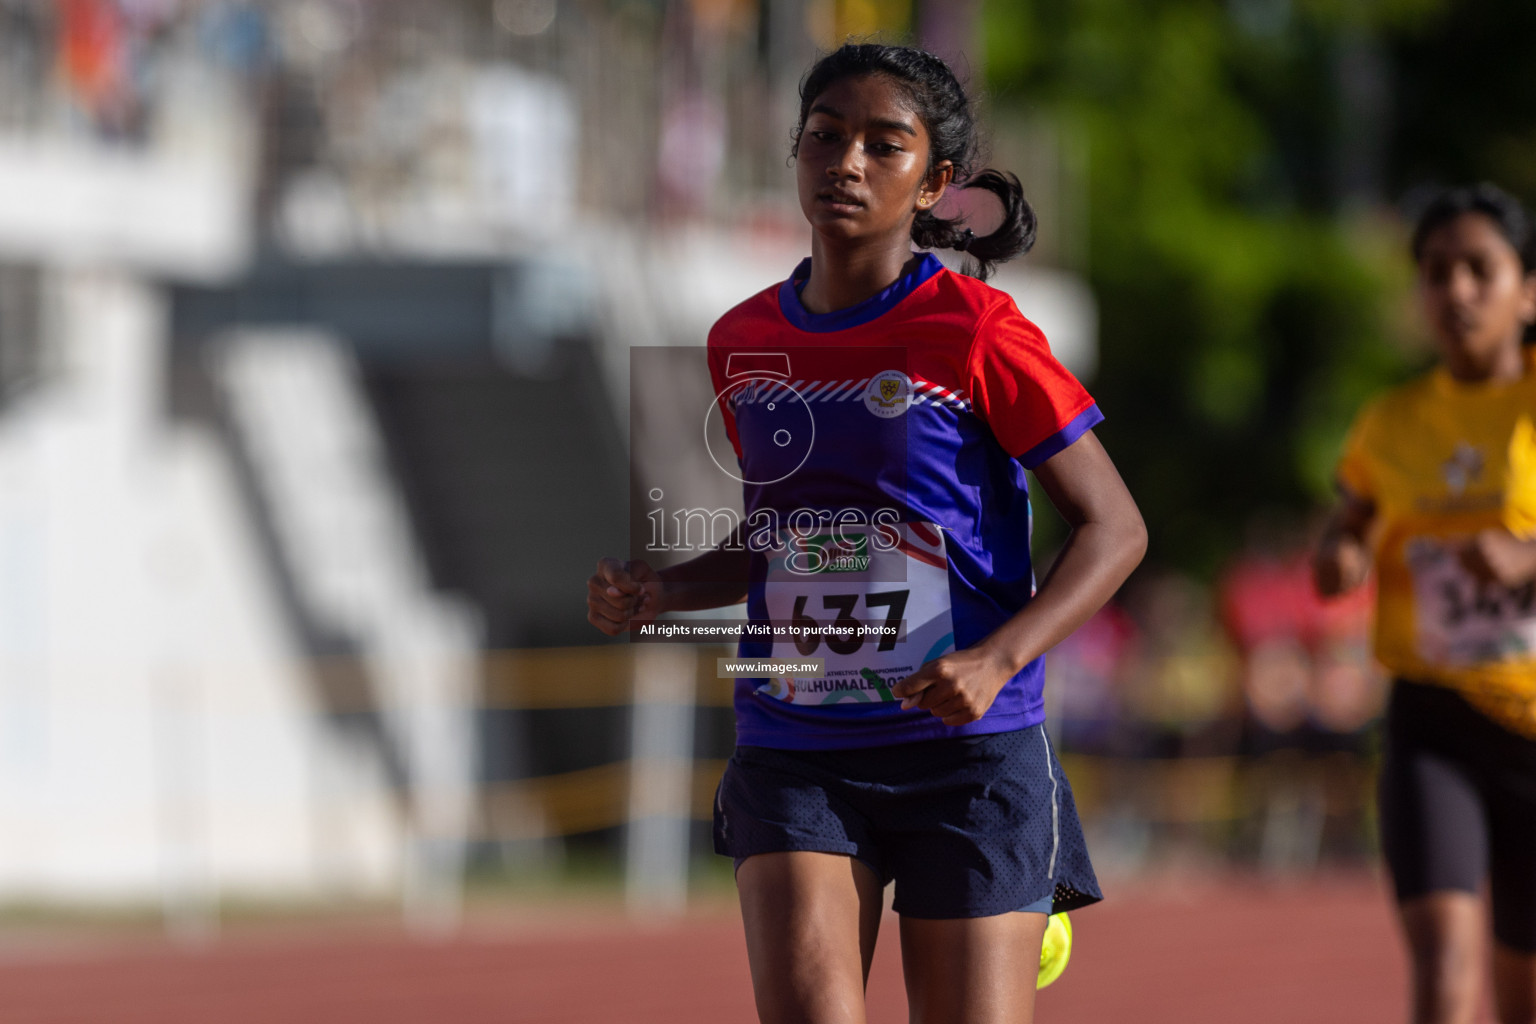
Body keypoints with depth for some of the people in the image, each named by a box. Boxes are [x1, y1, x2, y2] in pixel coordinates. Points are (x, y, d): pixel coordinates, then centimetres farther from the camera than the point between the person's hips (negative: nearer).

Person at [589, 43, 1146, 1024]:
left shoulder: (977, 334, -7)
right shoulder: (744, 343, 9)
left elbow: (1114, 528, -5)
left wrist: (997, 661, -20)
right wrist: (659, 593, 3)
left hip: (969, 752, -3)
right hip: (795, 755, 3)